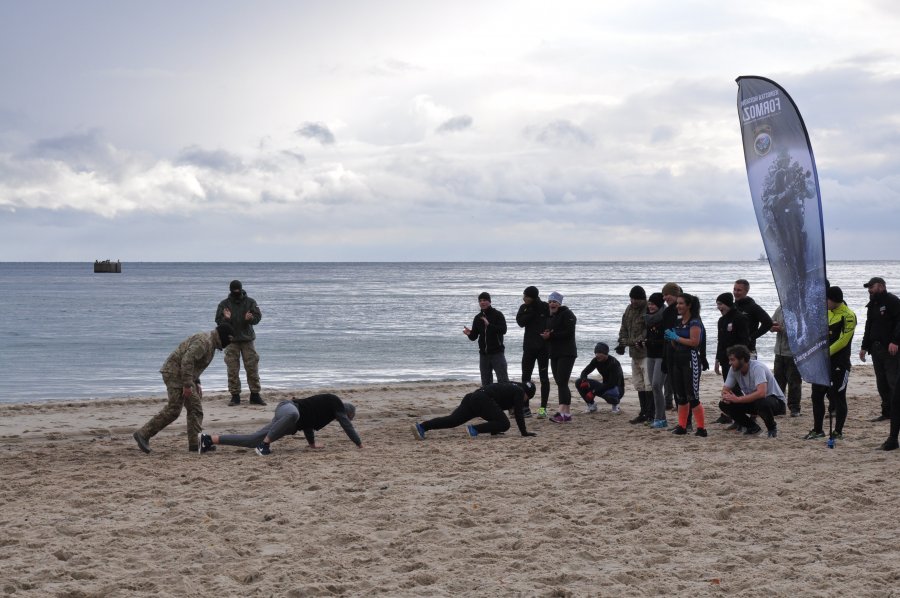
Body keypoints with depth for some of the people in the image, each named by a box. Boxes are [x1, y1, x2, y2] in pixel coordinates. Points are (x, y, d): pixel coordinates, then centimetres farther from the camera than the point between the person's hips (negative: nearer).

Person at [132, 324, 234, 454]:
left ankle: (196, 443, 4)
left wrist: (196, 382, 18)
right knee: (173, 410, -13)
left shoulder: (211, 344, 16)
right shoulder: (204, 341, -18)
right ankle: (143, 434, -8)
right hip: (175, 374, -11)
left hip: (183, 375, 11)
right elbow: (187, 360, -27)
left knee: (196, 409, 6)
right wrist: (187, 385, -25)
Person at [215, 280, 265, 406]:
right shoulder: (224, 304, 4)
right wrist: (226, 319, -21)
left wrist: (250, 318, -22)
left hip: (248, 339, 0)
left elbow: (258, 316, 0)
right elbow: (218, 320, 0)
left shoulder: (250, 302, 5)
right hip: (231, 340, 0)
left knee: (252, 368, 0)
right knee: (232, 370, -1)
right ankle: (235, 396, 5)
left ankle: (255, 395, 6)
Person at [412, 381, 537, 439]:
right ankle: (474, 430, -21)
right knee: (504, 424, -7)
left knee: (452, 420, -4)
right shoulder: (519, 392, 10)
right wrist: (524, 432, 9)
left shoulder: (510, 387, 36)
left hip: (472, 398, 8)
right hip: (483, 400, -8)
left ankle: (421, 427, -19)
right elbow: (518, 413, 2)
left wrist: (494, 430, 45)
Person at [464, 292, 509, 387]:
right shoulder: (477, 318, 12)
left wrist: (489, 325, -24)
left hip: (497, 352, -5)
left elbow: (503, 330, -15)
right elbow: (474, 336, 12)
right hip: (483, 353, 5)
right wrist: (469, 334, -11)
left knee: (503, 379, -8)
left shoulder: (497, 314, -3)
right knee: (486, 381, 9)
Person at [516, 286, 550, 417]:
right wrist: (531, 313, -19)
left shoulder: (545, 307, -8)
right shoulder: (524, 308, 5)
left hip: (543, 347, -5)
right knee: (525, 377, 5)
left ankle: (543, 408, 5)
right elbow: (520, 322, -10)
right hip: (529, 346, 5)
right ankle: (525, 407, 12)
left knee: (543, 377, 2)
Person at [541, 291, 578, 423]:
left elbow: (569, 332, -18)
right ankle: (567, 412, 11)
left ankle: (563, 413, -23)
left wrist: (551, 335, -17)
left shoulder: (567, 314, -6)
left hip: (566, 353, -9)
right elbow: (548, 331, 18)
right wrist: (545, 335, -6)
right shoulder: (550, 317, 19)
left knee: (562, 383, -17)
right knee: (560, 383, 7)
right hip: (554, 354, 9)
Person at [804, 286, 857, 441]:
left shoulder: (848, 316, -12)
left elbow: (843, 341, -18)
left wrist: (826, 353, -21)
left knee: (838, 397, 0)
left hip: (839, 364, -8)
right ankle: (817, 430, 18)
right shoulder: (826, 312, 12)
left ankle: (838, 431, 9)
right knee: (817, 395, 8)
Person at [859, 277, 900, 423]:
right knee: (881, 383, 7)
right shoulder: (872, 305, 20)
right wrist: (864, 347, 21)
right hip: (876, 349, 8)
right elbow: (869, 327, 26)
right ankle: (887, 412, 12)